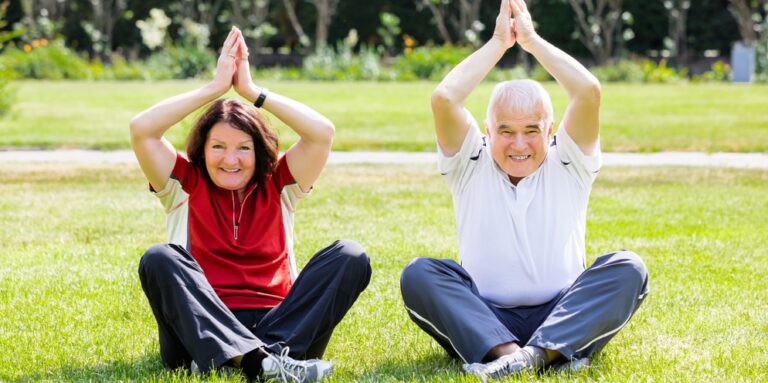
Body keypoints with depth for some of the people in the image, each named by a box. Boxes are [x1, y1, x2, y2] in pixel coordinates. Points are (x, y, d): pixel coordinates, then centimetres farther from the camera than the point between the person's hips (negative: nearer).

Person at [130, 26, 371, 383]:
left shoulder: (278, 185, 15)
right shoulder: (185, 184, 12)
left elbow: (322, 132, 1)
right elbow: (141, 129, -3)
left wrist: (251, 91, 3)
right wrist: (216, 86, 0)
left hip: (278, 325, 1)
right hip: (202, 330, -1)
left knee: (350, 257, -17)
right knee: (158, 259, -28)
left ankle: (274, 354, -40)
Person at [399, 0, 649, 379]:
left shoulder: (568, 163, 5)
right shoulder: (470, 166, 5)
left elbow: (589, 92, -12)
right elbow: (443, 99, -13)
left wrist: (532, 40, -4)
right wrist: (498, 43, -4)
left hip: (564, 320, 0)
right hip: (483, 323, 0)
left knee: (628, 269, -25)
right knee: (418, 274, -25)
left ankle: (542, 352, -42)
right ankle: (506, 352, -43)